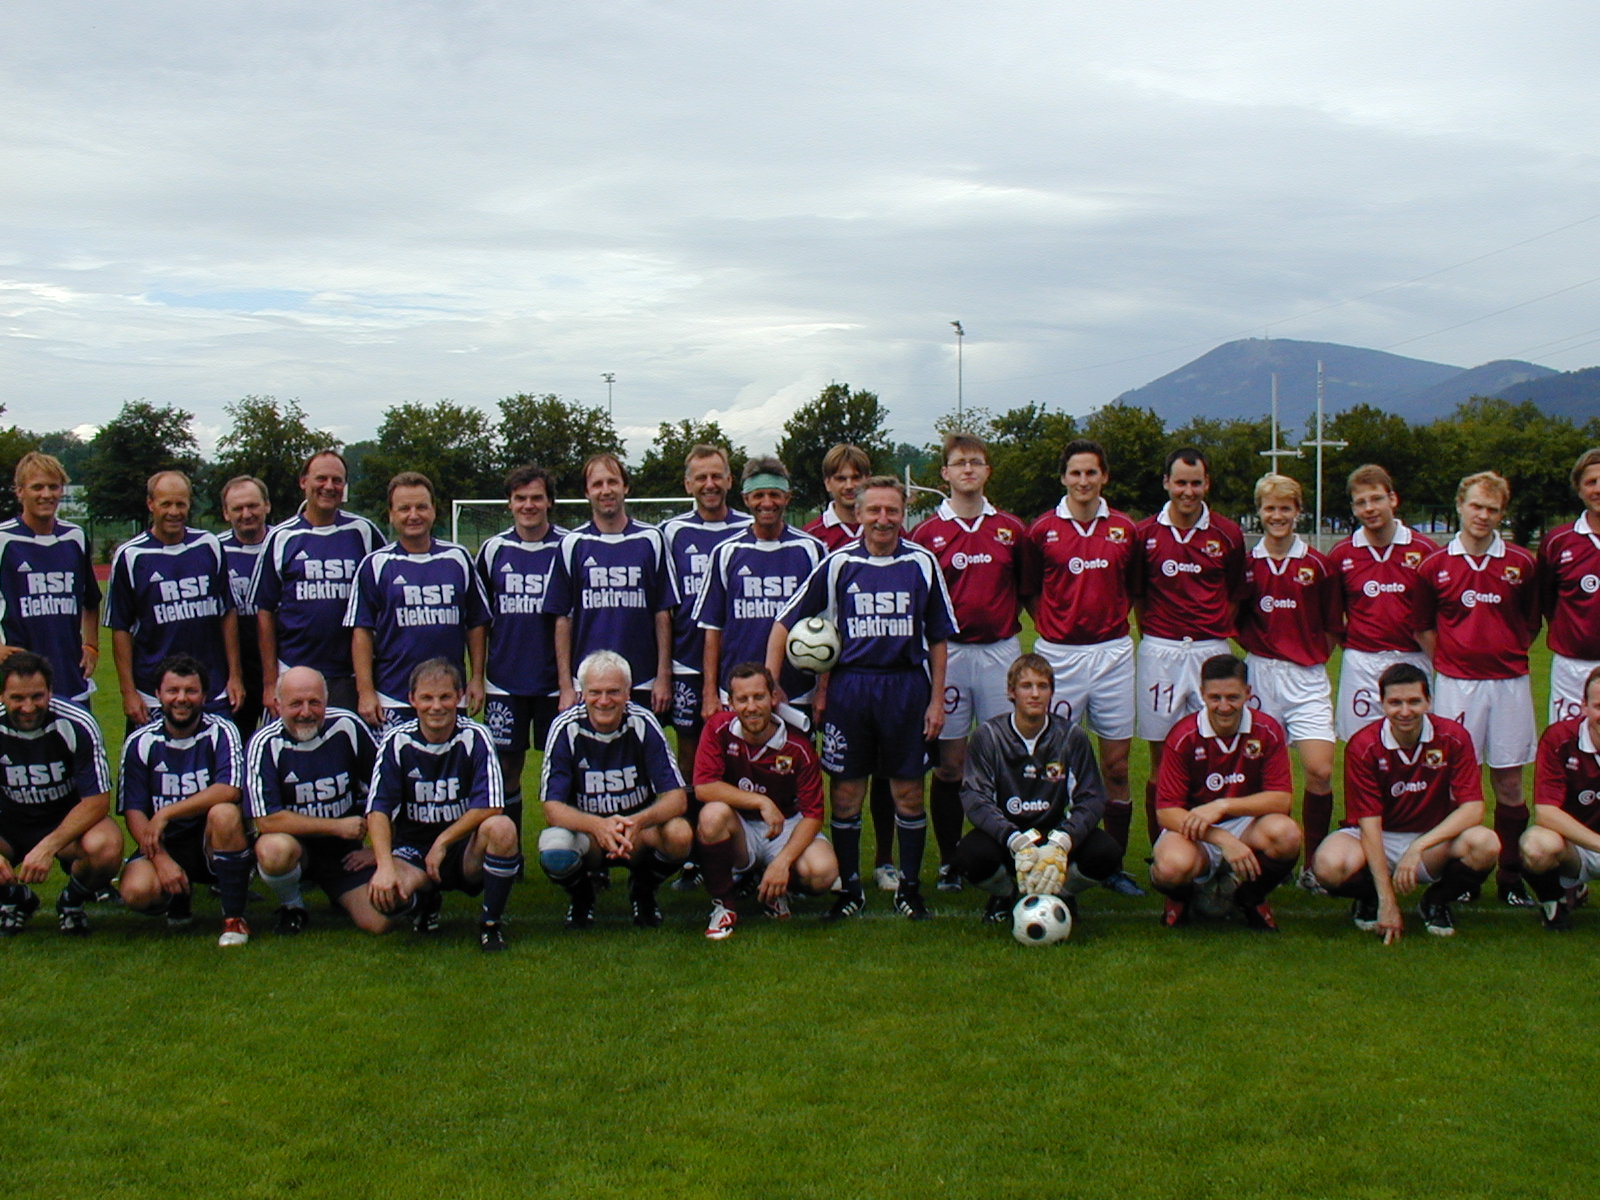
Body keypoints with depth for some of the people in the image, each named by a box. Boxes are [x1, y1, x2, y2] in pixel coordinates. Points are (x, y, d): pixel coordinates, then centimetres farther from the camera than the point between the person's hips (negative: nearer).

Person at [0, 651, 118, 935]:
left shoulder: (77, 726, -21)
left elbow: (97, 801, -20)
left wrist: (47, 847, -34)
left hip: (70, 820, -2)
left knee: (105, 846, -36)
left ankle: (72, 902, 0)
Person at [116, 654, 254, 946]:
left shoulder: (220, 732, -7)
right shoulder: (140, 743, -2)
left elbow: (229, 791, -22)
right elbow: (133, 812, -6)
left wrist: (165, 814, -24)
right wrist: (161, 859, -21)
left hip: (213, 844, -1)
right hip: (165, 845, 1)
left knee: (224, 813, -34)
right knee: (136, 891, -28)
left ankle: (234, 917, -17)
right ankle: (179, 896, 12)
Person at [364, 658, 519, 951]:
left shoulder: (475, 737, -9)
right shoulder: (397, 741, -6)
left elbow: (491, 806, -16)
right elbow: (378, 809, -13)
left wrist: (443, 842, -17)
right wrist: (384, 866, -27)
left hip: (466, 850, 0)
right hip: (413, 848, 1)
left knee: (502, 828, -34)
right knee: (382, 894, -32)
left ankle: (491, 923, -10)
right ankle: (424, 903, 9)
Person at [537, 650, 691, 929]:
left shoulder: (643, 724, -12)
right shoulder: (566, 728, -14)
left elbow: (677, 797, -15)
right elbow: (552, 808, -18)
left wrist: (638, 822, -37)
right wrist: (597, 825, -39)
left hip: (640, 835, 1)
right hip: (584, 833, -1)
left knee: (680, 835, -31)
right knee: (554, 851, -34)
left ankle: (643, 891, 4)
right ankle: (581, 895, 4)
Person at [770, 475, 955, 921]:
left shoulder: (922, 563, 4)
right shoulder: (839, 563, 2)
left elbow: (938, 637, 8)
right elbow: (786, 621, 4)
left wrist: (937, 699, 4)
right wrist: (768, 682, -4)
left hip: (906, 687, 0)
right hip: (849, 687, 0)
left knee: (909, 792, 5)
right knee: (846, 793, 5)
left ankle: (910, 887, 19)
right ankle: (849, 889, 18)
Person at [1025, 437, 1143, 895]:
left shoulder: (1124, 529, 6)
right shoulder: (1043, 530, 1)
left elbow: (1134, 587, 16)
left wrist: (1117, 620, 6)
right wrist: (1051, 623, 3)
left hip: (1112, 653, 2)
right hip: (1059, 655, -2)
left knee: (1117, 764, 4)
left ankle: (1116, 867, 14)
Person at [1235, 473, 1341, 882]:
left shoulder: (1317, 565, 1)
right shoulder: (1247, 564, 4)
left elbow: (1332, 628, 8)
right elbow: (1235, 619, 13)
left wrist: (1311, 655, 0)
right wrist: (1257, 647, 0)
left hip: (1307, 677, -1)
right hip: (1259, 674, 1)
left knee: (1320, 771, -11)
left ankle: (1314, 864, 3)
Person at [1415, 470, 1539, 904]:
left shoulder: (1520, 564, 3)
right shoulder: (1435, 566, 1)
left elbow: (1531, 624, 14)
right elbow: (1423, 628, 10)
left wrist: (1508, 655, 6)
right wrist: (1450, 660, 3)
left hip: (1509, 681, 1)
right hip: (1456, 684, -1)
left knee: (1509, 781, 4)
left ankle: (1511, 877, 12)